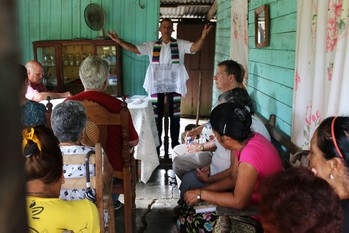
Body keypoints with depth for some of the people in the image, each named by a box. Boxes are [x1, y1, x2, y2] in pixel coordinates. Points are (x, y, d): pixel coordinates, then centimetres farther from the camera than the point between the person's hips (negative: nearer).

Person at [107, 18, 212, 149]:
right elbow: (134, 48, -5)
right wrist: (119, 41, -20)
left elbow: (195, 47, -14)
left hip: (174, 86, 0)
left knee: (175, 116, 9)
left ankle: (175, 144, 22)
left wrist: (203, 37, -34)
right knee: (157, 116, 9)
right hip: (157, 86, 1)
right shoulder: (151, 46, 1)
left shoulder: (180, 44, -1)